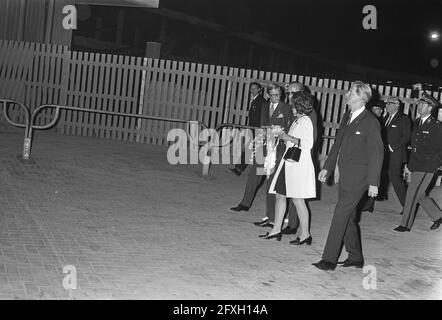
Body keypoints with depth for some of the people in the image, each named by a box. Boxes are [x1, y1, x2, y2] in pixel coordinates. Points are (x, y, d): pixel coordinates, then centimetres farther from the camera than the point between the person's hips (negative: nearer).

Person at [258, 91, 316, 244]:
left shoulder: (305, 121, -13)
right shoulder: (297, 121, 15)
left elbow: (308, 143, -23)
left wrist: (288, 137, -18)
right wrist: (284, 137, 12)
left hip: (299, 164, -9)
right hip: (289, 163, 9)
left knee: (298, 200, -4)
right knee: (280, 195, 10)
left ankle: (305, 234, 6)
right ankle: (276, 229, 18)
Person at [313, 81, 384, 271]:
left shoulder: (370, 122, -12)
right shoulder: (347, 117, 13)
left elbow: (377, 153, -13)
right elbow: (337, 145, 20)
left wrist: (373, 182, -16)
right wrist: (327, 168, 16)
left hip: (357, 178, -8)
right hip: (345, 177, 8)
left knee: (341, 214, -10)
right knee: (348, 218, 13)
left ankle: (329, 259, -5)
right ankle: (355, 258, 25)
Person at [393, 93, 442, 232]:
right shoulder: (417, 123, 11)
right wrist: (409, 165, 11)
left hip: (426, 168, -7)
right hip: (415, 167, 7)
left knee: (412, 194, -5)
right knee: (420, 195, 15)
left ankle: (406, 224, 6)